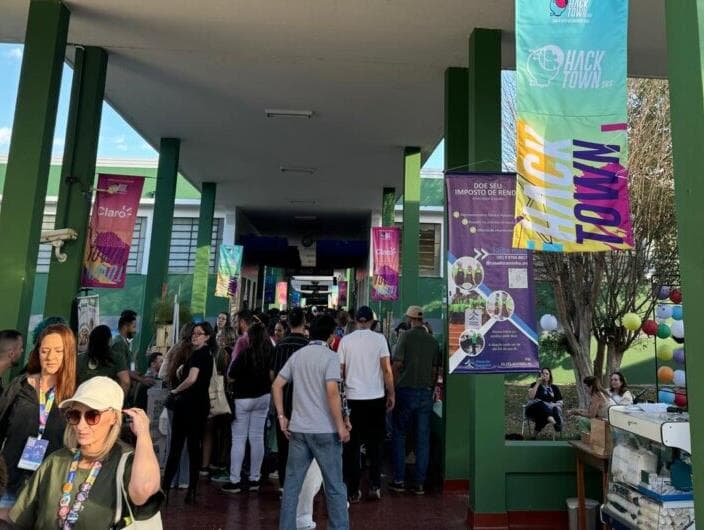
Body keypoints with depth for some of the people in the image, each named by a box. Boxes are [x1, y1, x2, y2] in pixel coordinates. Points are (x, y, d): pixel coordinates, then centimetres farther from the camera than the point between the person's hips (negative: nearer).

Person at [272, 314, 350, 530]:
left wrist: (281, 416, 11)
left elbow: (277, 385, 9)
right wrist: (341, 426, -14)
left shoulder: (297, 355, 8)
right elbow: (332, 392, -20)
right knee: (335, 486, 8)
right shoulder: (330, 356, -10)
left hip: (298, 428, 5)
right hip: (325, 430, -5)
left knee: (292, 484, 13)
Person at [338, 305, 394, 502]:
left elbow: (340, 371, 0)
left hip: (353, 398, 1)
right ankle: (375, 485, 15)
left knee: (352, 445, 9)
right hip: (376, 398, 0)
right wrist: (391, 394, 2)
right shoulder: (379, 339, -4)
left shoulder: (346, 340, 0)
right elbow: (387, 370, -7)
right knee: (375, 444, 14)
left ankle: (353, 491, 14)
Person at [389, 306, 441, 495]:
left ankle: (399, 480, 11)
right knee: (423, 439, 8)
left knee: (399, 435, 10)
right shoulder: (433, 341, 5)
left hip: (406, 391, -3)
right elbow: (435, 370, 8)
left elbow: (397, 365, -9)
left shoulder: (406, 336, -7)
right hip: (425, 393, 3)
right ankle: (420, 483, 12)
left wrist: (392, 390, -1)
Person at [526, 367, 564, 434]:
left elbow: (560, 402, 13)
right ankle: (550, 418, -62)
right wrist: (537, 384, -6)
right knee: (540, 404, -36)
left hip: (550, 409, 2)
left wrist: (553, 405, -9)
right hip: (535, 409, -2)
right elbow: (530, 397, -7)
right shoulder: (535, 385, 12)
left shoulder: (554, 388, 18)